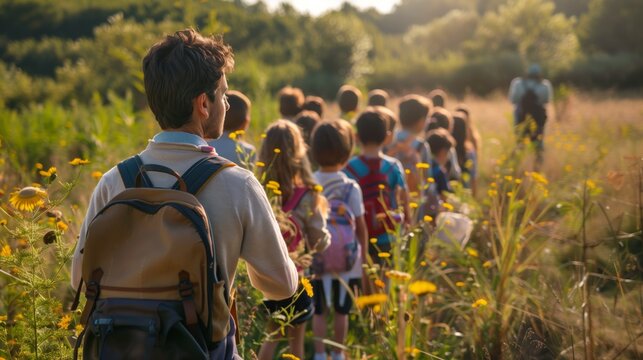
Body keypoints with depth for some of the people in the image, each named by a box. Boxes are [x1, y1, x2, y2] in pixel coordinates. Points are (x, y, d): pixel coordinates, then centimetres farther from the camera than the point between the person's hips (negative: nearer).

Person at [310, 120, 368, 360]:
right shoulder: (351, 187, -10)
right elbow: (361, 227, -5)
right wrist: (364, 256, 8)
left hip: (318, 260, 1)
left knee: (319, 310, 11)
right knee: (341, 310, 13)